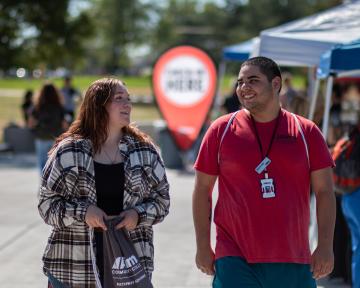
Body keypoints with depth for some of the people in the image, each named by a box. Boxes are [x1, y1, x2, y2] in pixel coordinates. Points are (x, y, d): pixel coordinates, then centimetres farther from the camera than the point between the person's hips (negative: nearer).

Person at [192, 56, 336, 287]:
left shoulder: (306, 132, 4)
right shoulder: (221, 130, 3)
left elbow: (324, 192, 4)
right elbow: (202, 190, 6)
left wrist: (325, 246, -4)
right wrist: (203, 246, 2)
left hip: (294, 261, 1)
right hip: (235, 260, -1)